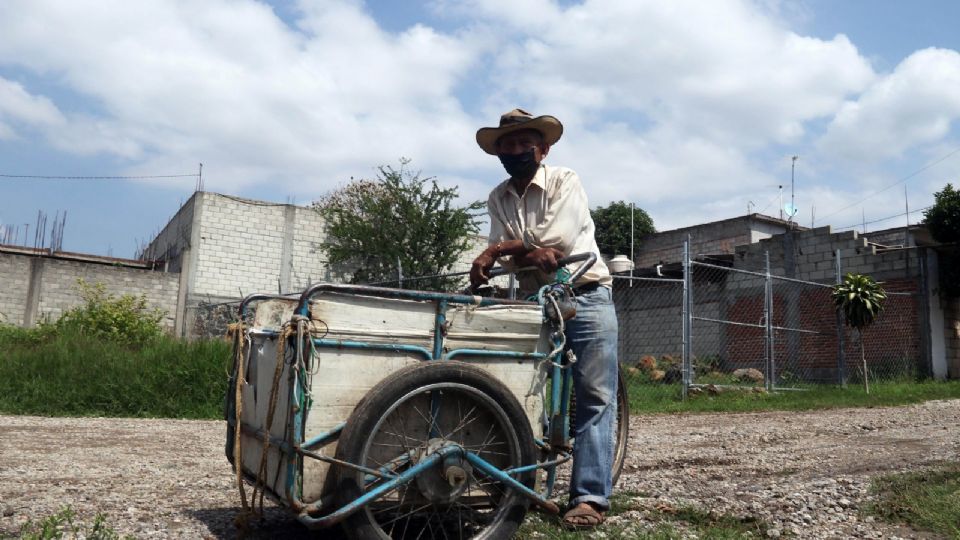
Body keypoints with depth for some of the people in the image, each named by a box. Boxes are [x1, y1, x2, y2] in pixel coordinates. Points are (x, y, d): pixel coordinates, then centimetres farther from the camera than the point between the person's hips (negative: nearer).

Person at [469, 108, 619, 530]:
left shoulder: (565, 182, -5)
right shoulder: (498, 198, 8)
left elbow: (559, 238, -20)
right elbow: (501, 253, -4)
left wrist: (500, 250, -15)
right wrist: (531, 253, -24)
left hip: (585, 297, -4)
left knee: (595, 398, -9)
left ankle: (590, 497, -8)